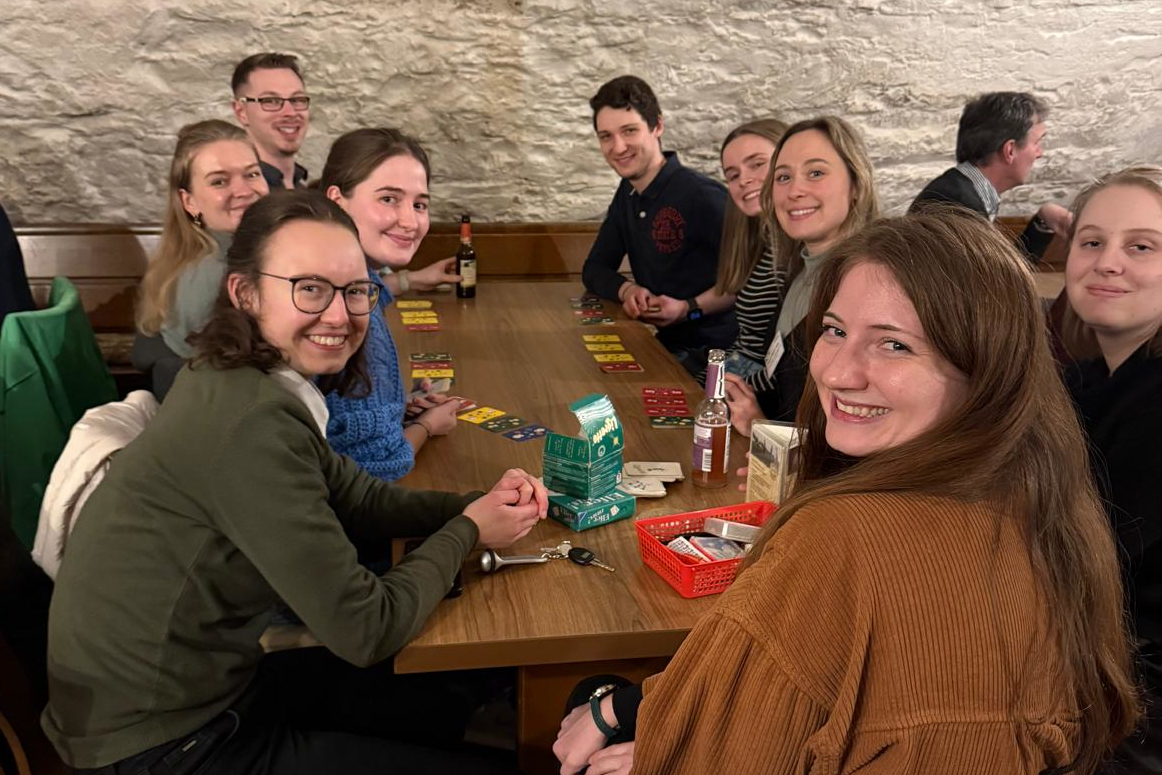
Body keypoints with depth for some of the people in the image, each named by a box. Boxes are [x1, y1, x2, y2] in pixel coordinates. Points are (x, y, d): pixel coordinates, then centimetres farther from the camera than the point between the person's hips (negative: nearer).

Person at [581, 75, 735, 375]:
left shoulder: (702, 195, -20)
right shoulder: (628, 193, 10)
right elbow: (594, 269, 14)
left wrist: (690, 308, -25)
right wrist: (626, 290, -8)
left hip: (712, 348, -7)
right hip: (665, 343, 7)